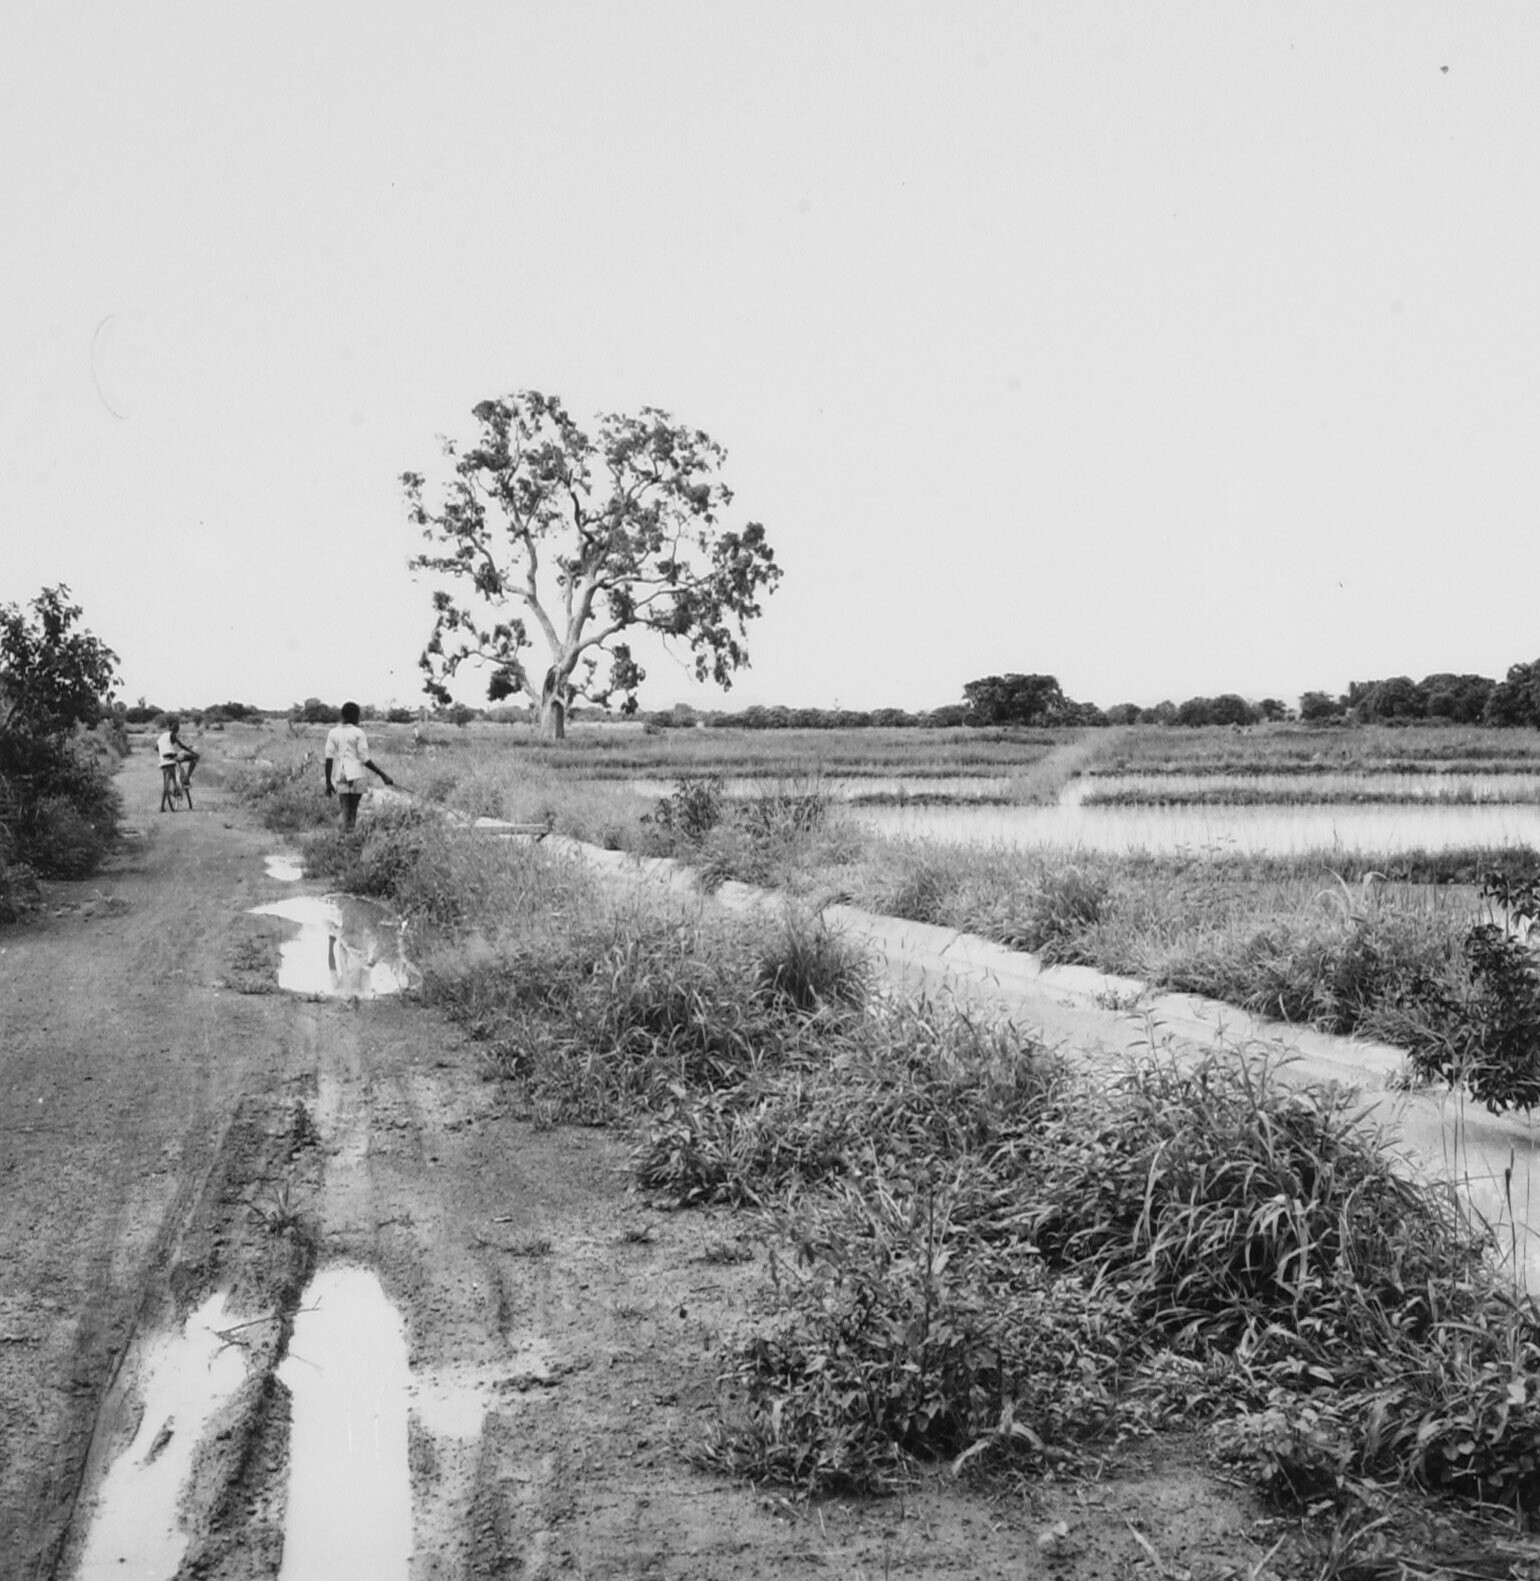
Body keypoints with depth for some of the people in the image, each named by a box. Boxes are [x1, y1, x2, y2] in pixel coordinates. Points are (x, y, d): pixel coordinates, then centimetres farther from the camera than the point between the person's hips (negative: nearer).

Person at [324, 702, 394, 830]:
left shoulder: (333, 733, 8)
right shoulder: (358, 733, -2)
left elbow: (329, 759, 3)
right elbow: (365, 760, -5)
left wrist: (328, 782, 8)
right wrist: (383, 775, 0)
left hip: (340, 776, 3)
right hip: (356, 775, -3)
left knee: (345, 811, 3)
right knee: (353, 811, 3)